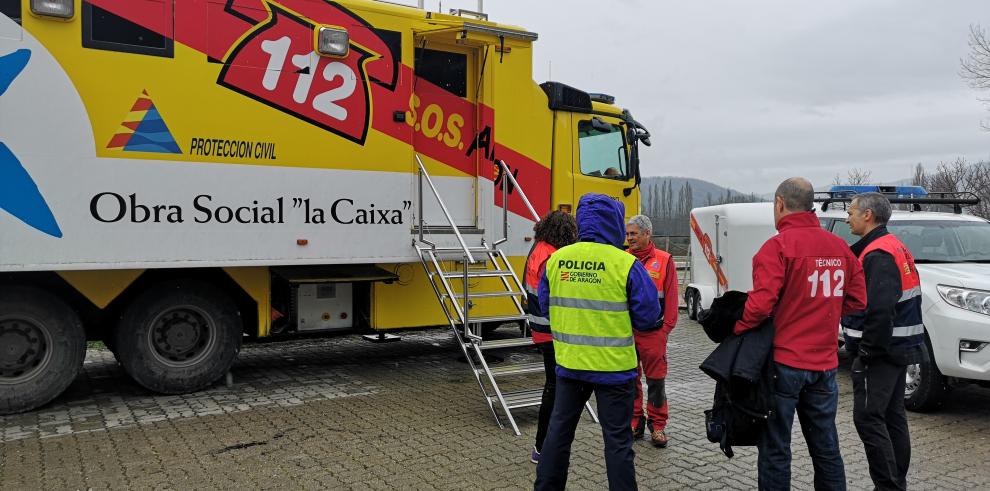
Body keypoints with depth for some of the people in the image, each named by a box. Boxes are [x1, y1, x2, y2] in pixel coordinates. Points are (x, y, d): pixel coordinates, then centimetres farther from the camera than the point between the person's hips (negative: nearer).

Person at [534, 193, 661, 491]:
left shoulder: (556, 260, -3)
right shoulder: (626, 265, -14)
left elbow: (545, 307, 8)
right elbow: (648, 318, -10)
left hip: (569, 363, 4)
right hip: (613, 366, -4)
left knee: (559, 430, 18)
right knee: (617, 439, 9)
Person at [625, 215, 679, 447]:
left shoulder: (664, 260, -1)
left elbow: (671, 297, -1)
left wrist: (666, 328, -5)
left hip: (653, 331, -3)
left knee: (655, 379, 4)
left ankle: (657, 425, 17)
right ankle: (634, 422, 23)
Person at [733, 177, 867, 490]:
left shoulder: (778, 246, -14)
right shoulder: (840, 247, 7)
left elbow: (761, 303, -22)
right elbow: (857, 301, 12)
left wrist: (737, 329, -8)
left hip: (784, 361, -6)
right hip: (825, 364, 6)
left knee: (775, 450, 4)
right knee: (826, 447, 16)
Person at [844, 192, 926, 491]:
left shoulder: (877, 255, -17)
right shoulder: (896, 248, 16)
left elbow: (879, 310, -27)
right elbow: (905, 301, 21)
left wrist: (869, 350, -18)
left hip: (879, 353, -11)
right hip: (898, 348, 11)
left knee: (868, 418, -7)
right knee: (892, 417, 15)